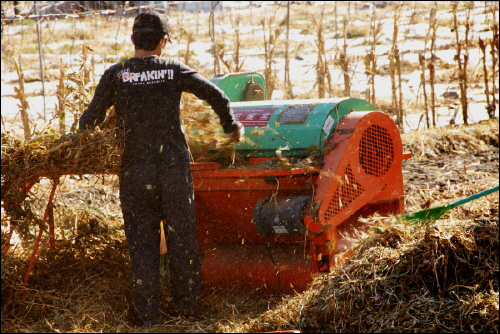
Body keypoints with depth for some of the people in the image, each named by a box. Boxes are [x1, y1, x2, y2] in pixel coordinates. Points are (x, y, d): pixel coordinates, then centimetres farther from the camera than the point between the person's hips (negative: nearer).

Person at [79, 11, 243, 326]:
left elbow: (92, 117, -6)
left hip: (136, 170, 0)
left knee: (142, 240, 7)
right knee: (182, 236, 12)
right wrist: (231, 125, 18)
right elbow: (216, 95, 0)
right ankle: (189, 305, 19)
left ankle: (148, 313, 10)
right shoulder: (174, 69, -3)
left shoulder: (115, 74, -5)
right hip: (175, 167, 0)